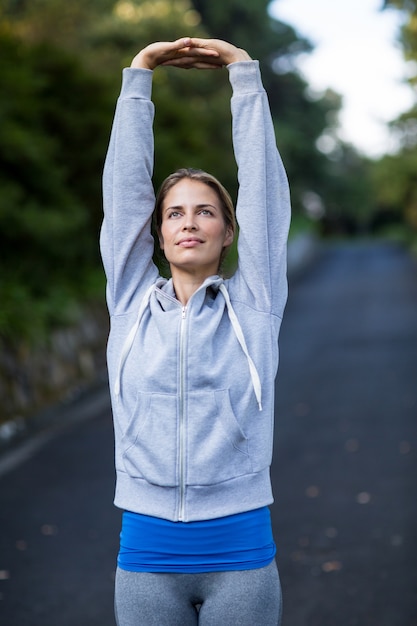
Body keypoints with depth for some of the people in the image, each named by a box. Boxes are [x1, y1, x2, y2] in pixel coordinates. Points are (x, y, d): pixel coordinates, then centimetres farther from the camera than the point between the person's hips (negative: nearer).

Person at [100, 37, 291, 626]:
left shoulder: (253, 304, 4)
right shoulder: (132, 304, 6)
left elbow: (263, 184, 1)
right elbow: (124, 184, 5)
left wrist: (244, 73, 4)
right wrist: (138, 75, 6)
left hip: (241, 552, -1)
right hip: (147, 556, 1)